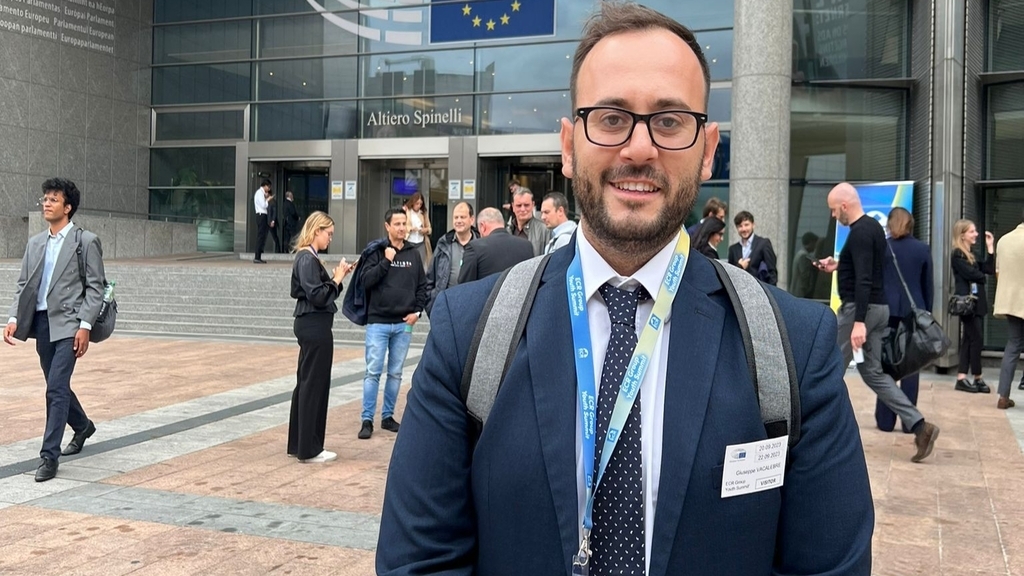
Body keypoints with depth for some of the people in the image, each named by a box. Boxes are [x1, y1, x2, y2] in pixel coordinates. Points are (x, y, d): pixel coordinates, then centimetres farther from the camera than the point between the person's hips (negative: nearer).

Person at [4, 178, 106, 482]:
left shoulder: (86, 241, -4)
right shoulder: (35, 243, 13)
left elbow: (95, 287, -8)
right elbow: (23, 285, 13)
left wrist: (85, 326, -15)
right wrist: (14, 318, -1)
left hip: (68, 323, -6)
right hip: (41, 322, 7)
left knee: (56, 389, -11)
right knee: (57, 387, 17)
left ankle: (49, 455, -6)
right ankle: (82, 426, 40)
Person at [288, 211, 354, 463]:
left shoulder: (309, 257, 15)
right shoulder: (307, 259, -15)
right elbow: (318, 296, -22)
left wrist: (337, 276, 5)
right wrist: (337, 278, -12)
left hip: (310, 325, 10)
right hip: (315, 326, -10)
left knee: (306, 383, 15)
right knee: (315, 385, -3)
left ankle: (298, 443, 24)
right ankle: (309, 449, 5)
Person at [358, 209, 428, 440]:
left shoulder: (413, 253, 7)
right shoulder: (376, 251, -1)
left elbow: (422, 285, 11)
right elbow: (366, 280, -11)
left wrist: (417, 310, 1)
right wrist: (386, 261, -16)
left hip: (404, 324, 3)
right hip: (378, 322, -3)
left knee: (395, 373, 9)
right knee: (373, 372, -4)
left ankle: (388, 416, 20)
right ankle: (367, 419, 2)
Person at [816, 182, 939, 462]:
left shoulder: (859, 232, -18)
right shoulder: (872, 226, 14)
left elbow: (864, 280, -26)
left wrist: (858, 322, -31)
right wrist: (839, 266, 20)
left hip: (860, 308, -10)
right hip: (877, 308, 10)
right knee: (872, 371, 10)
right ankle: (919, 425, 3)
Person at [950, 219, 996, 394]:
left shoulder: (971, 255, 18)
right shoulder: (957, 255, -10)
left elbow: (990, 270, 9)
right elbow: (971, 274, -18)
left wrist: (990, 248, 5)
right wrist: (983, 276, 1)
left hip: (974, 301, 9)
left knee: (969, 339, 7)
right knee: (975, 339, -5)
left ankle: (961, 378, 8)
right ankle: (978, 379, 3)